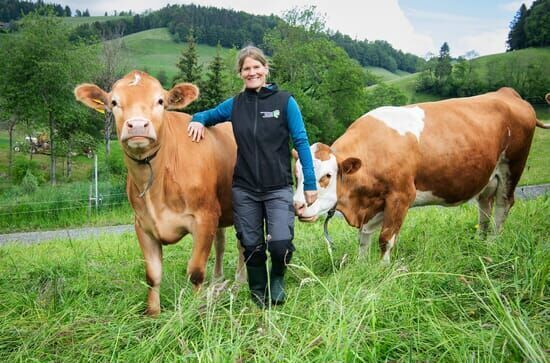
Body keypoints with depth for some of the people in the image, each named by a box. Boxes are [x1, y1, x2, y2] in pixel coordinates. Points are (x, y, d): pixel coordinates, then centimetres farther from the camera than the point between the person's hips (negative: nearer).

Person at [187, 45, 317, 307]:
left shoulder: (285, 101, -2)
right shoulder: (234, 104, 6)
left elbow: (301, 142, -2)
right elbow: (206, 115, 23)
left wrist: (310, 183, -5)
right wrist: (197, 120, -2)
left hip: (278, 188, -2)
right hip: (244, 189, 3)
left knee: (280, 243, -15)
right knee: (252, 246, 8)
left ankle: (277, 278, 20)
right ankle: (259, 298, 30)